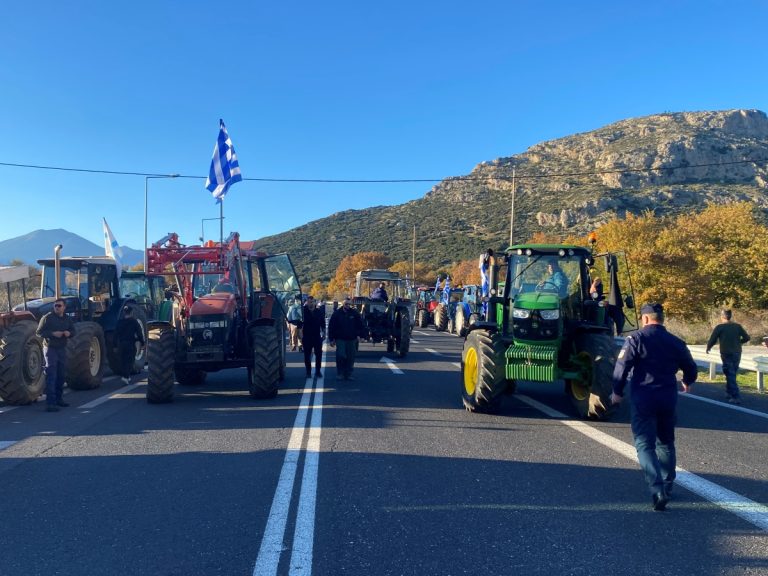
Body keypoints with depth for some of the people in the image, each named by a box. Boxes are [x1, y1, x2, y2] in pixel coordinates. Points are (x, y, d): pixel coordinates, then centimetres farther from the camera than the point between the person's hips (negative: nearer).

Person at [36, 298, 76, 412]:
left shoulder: (67, 319, 8)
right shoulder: (47, 318, -8)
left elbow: (73, 331, 16)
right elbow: (39, 332, -9)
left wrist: (69, 333, -7)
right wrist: (53, 333, -23)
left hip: (62, 349, 6)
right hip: (50, 348, -6)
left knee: (61, 375, 14)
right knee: (51, 375, -11)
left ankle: (59, 398, 28)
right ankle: (50, 402, -13)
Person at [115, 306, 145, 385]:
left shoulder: (119, 322, 3)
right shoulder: (134, 321, -6)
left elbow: (116, 333, 6)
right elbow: (139, 333, -6)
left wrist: (117, 343, 14)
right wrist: (142, 342, 3)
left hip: (121, 344, 4)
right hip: (130, 343, -4)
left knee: (123, 360, 14)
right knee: (130, 360, 1)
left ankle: (126, 376, 18)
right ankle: (126, 376, -12)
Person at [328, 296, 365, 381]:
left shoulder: (355, 313, 2)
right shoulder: (337, 313, -1)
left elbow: (360, 325, 10)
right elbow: (331, 327, 1)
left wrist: (358, 335, -1)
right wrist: (332, 339, -2)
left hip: (352, 339, 2)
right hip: (340, 339, -2)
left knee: (350, 358, 5)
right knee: (340, 356, -10)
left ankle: (348, 374, 15)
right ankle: (340, 374, 4)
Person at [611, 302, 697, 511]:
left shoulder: (636, 338, -8)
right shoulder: (676, 342, 7)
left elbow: (622, 365, -15)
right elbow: (691, 367, 17)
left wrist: (617, 391, -3)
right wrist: (687, 382, 39)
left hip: (643, 398, -5)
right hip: (668, 398, 5)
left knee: (645, 444, -4)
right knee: (666, 442, 21)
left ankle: (657, 489, -20)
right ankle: (667, 485, 31)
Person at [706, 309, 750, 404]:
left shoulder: (719, 327, -9)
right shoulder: (738, 326, 4)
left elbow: (712, 340, -8)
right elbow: (747, 338, 4)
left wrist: (708, 348, 11)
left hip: (726, 354, -4)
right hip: (737, 354, 5)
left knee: (730, 376, -2)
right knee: (731, 374, 19)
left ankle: (736, 397, -8)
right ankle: (729, 393, 26)